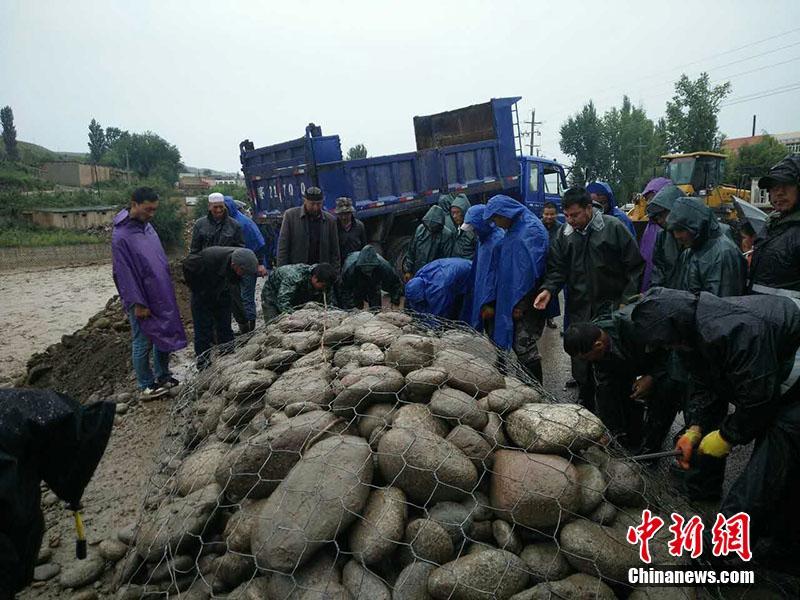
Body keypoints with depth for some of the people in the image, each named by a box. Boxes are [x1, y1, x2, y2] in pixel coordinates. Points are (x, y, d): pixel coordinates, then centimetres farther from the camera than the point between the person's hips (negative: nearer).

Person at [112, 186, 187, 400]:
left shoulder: (147, 226, 6)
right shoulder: (121, 236, -18)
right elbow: (124, 273, -18)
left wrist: (167, 290, 16)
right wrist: (137, 303, -17)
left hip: (162, 296, 8)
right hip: (142, 302, -8)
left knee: (164, 337, 16)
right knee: (143, 342, 5)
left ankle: (162, 376, 32)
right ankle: (146, 386, 19)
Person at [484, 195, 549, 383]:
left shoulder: (530, 231, -16)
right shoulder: (514, 230, 13)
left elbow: (531, 270, -21)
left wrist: (521, 303, -19)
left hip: (525, 303, -9)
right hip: (512, 300, 9)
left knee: (524, 347, -4)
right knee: (517, 344, 15)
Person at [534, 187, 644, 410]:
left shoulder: (614, 228, -8)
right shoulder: (565, 233, 6)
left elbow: (635, 266, -5)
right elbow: (557, 268, 7)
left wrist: (627, 300, -10)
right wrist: (548, 289, -12)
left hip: (611, 309, -4)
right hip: (579, 309, 4)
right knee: (581, 366, 12)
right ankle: (586, 410, 29)